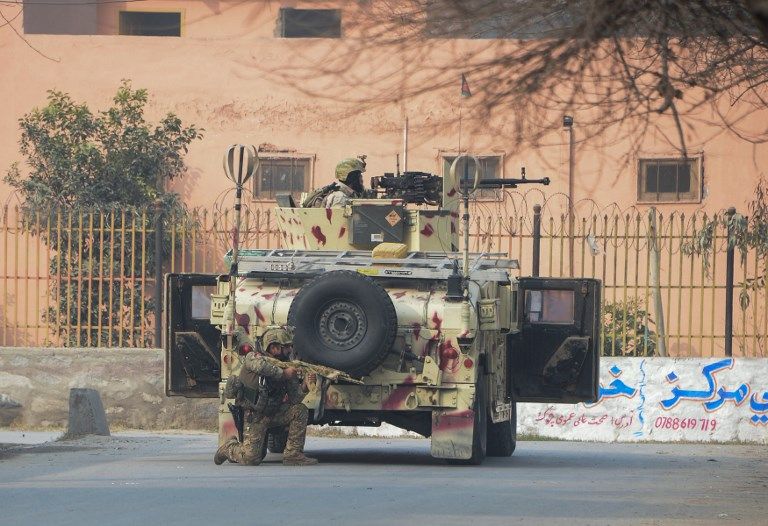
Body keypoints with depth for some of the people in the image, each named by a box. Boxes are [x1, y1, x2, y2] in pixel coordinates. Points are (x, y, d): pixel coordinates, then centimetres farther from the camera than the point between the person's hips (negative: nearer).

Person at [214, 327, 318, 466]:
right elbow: (261, 366, -40)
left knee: (300, 410, -14)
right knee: (251, 459, -15)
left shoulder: (286, 367, 3)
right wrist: (283, 373, -29)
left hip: (273, 412, 6)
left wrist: (305, 386, -21)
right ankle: (229, 447, 19)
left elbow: (294, 399, -2)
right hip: (254, 416, -6)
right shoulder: (253, 357, -12)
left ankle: (293, 454, -7)